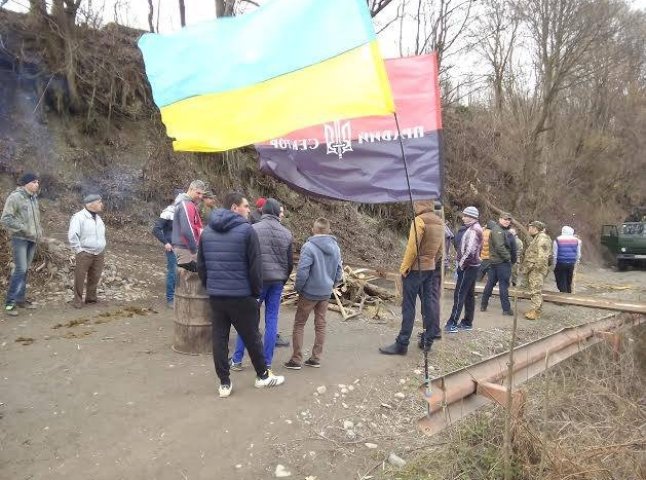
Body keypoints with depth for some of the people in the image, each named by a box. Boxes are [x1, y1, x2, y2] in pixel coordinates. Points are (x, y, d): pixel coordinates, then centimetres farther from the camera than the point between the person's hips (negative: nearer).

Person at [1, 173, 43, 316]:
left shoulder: (34, 198, 12)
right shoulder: (15, 197, -10)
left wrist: (39, 231, 9)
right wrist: (23, 228, -17)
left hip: (32, 239, 7)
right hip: (20, 239, -7)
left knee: (25, 270, 12)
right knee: (20, 269, -12)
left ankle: (20, 298, 20)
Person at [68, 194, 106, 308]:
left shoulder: (98, 217, 15)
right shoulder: (79, 217, -10)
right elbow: (72, 235, -17)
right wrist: (78, 250, -15)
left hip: (99, 254, 7)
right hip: (85, 254, -7)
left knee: (95, 277, 9)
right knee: (80, 277, -2)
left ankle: (91, 297, 22)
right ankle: (78, 300, 8)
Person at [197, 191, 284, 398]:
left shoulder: (207, 231, 7)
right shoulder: (246, 230, -11)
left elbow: (201, 265, 10)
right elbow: (255, 265, -12)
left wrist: (209, 286, 18)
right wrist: (257, 290, -2)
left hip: (215, 295, 5)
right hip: (241, 295, -5)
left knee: (219, 338, 11)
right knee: (251, 337, 10)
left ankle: (224, 383, 18)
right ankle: (263, 376, 26)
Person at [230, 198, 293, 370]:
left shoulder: (254, 229, -7)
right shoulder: (287, 234, 5)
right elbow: (290, 262, 10)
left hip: (258, 280, -3)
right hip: (277, 282, 3)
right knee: (272, 321, 9)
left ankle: (237, 360, 15)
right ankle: (267, 362, 15)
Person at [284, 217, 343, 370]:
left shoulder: (309, 246, -19)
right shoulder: (335, 247, 2)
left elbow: (302, 271, -22)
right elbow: (339, 271, 7)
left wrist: (298, 287, -6)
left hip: (309, 292, -6)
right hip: (326, 293, 6)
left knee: (299, 325, 7)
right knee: (320, 325, 14)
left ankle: (296, 360, 11)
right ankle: (316, 358, 21)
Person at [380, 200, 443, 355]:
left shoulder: (419, 220, -15)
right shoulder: (439, 223, 9)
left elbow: (412, 248, -19)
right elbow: (439, 249, 12)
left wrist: (404, 267, -13)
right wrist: (432, 262, 18)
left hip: (415, 268, -8)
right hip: (430, 268, 8)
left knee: (408, 306, -4)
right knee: (427, 302, 12)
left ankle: (402, 344, 0)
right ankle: (428, 339, 19)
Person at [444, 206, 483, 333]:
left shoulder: (472, 230, -16)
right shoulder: (474, 228, 15)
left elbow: (470, 251, -24)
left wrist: (461, 264, -15)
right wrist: (461, 262, 10)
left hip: (467, 266, -10)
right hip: (472, 265, 10)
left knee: (459, 294, -8)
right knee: (469, 294, 13)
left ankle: (453, 324, -6)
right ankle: (467, 322, 21)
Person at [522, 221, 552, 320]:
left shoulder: (542, 238, -13)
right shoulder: (536, 238, 20)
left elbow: (542, 256, -22)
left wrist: (537, 267, -23)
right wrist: (526, 268, 21)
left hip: (537, 269, -11)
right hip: (532, 269, 11)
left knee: (535, 290, -10)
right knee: (534, 290, 13)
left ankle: (535, 312, -8)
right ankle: (535, 310, 19)